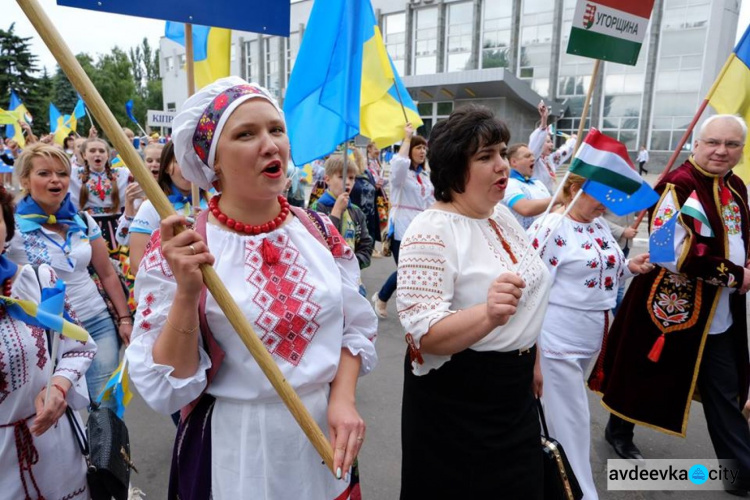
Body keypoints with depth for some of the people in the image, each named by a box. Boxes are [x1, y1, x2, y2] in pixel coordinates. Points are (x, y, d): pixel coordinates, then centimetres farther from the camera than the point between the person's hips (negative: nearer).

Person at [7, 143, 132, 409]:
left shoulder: (83, 221, 4)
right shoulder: (12, 226, -9)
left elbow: (107, 274, 11)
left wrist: (124, 318, 9)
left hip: (98, 324, 3)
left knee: (107, 406, 6)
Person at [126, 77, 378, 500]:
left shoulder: (320, 230, -4)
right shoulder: (177, 249, -14)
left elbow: (356, 326, 4)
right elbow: (166, 388, -15)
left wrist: (342, 398, -10)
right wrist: (186, 293, -28)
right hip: (235, 449, -3)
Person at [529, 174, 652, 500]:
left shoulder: (600, 225, 8)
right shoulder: (550, 227, -18)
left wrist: (632, 267, -1)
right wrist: (531, 340, -18)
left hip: (592, 336, 8)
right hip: (560, 337, -8)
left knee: (561, 407, 22)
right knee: (571, 417, 3)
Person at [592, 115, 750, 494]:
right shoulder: (678, 187, -19)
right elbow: (674, 254, -28)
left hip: (719, 316, 7)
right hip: (672, 309, -7)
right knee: (646, 377, 12)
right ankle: (619, 430, 36)